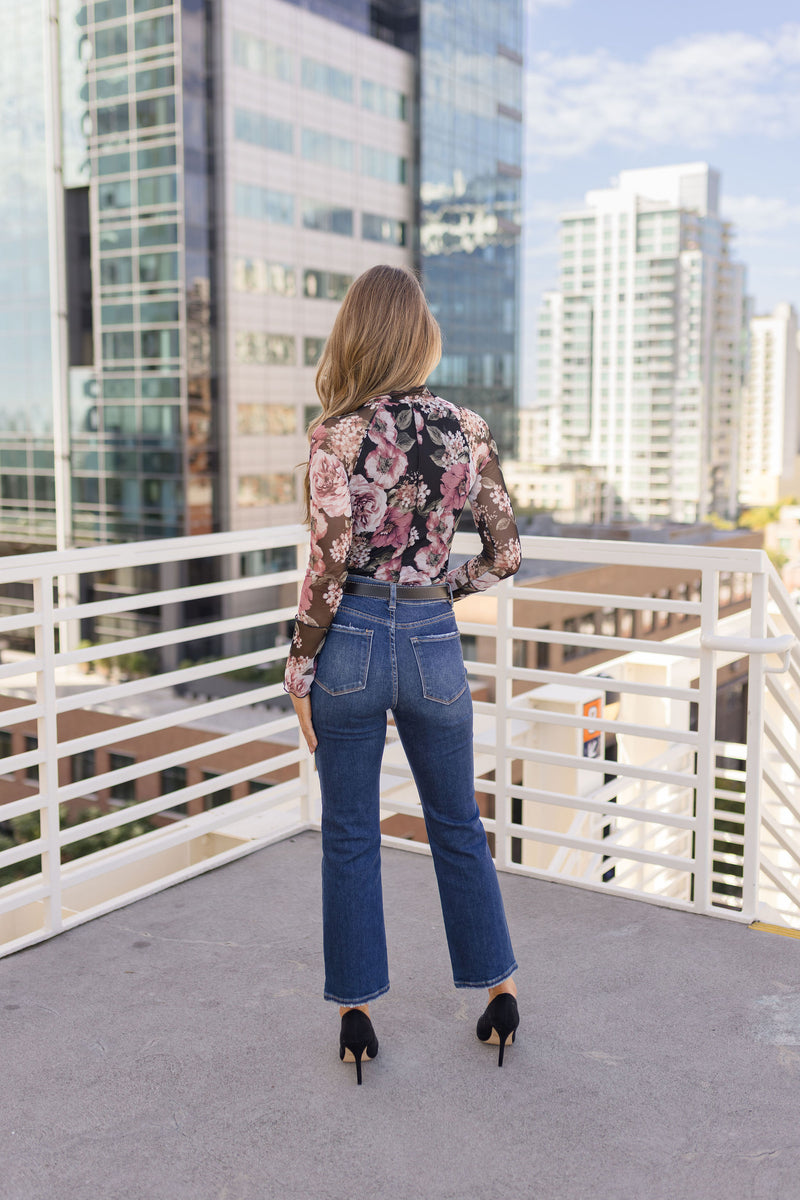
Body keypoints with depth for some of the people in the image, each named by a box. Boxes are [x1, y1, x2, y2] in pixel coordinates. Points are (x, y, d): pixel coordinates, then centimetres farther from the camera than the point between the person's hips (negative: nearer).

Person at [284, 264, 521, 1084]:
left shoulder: (336, 437, -12)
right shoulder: (467, 430, -2)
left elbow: (327, 570, -13)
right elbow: (505, 553, 2)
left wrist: (299, 672, -4)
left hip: (352, 644, -2)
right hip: (433, 646, 3)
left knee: (351, 837, 11)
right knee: (458, 826, 19)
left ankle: (356, 1013, 22)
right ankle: (499, 991, 29)